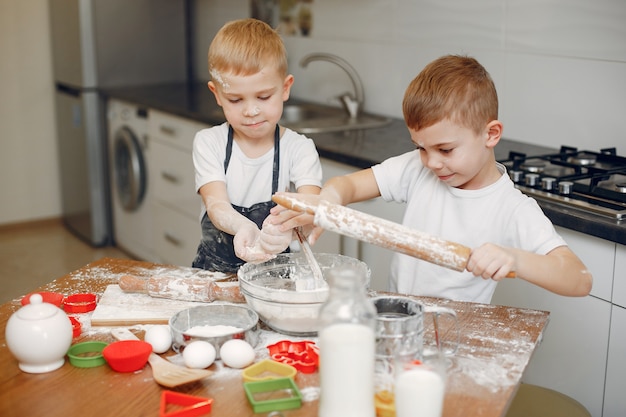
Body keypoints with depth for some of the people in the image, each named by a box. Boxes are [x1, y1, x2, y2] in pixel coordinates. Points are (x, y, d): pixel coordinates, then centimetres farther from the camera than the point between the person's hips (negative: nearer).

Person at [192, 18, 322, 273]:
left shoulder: (299, 149, -4)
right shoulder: (208, 144, -1)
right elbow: (216, 204, -15)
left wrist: (288, 226, -43)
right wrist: (242, 226, -39)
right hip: (214, 269, 1)